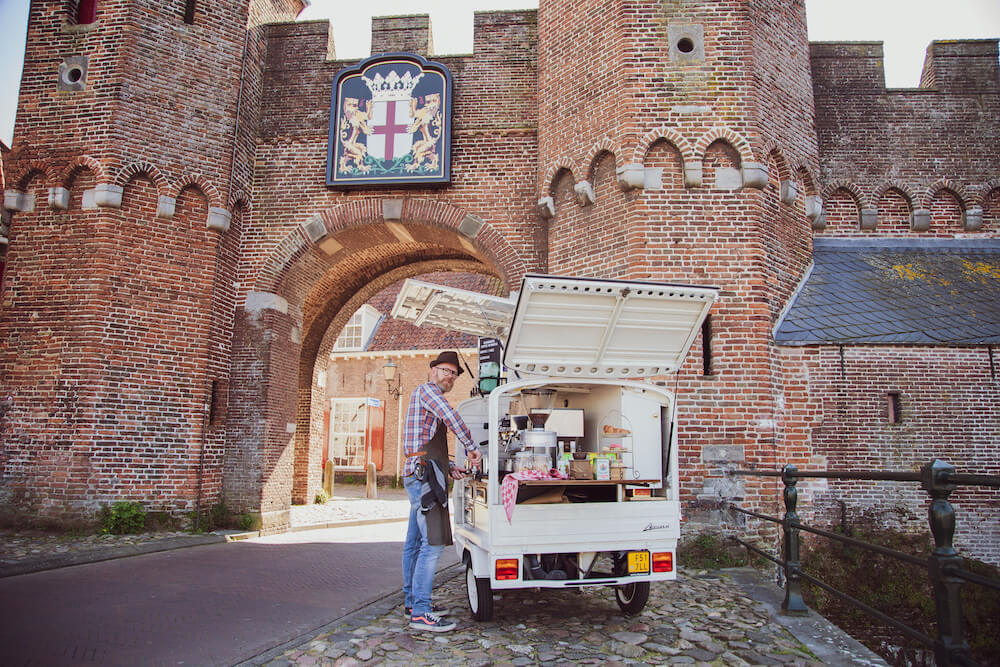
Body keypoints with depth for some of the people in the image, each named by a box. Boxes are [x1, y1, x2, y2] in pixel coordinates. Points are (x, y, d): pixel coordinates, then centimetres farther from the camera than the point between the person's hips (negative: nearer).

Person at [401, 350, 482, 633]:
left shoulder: (427, 395, 27)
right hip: (424, 474, -11)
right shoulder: (426, 389, -3)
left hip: (416, 476, 11)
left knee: (415, 542, 14)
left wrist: (449, 467, 18)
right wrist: (472, 448, -13)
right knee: (433, 543, -15)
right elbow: (451, 417, -21)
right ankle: (420, 612, -14)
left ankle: (412, 601, 22)